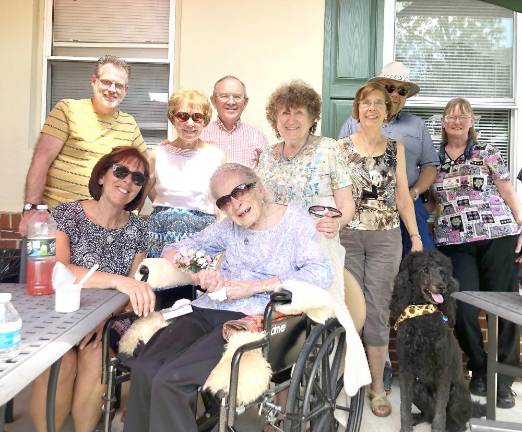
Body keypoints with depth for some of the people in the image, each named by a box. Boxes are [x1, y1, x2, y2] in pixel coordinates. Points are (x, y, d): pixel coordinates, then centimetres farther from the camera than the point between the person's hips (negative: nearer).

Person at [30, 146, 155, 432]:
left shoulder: (136, 229, 2)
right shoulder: (67, 215, -9)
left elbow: (133, 289, 1)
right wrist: (117, 280, -39)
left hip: (107, 321, 2)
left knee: (95, 359, -26)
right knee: (62, 363, -29)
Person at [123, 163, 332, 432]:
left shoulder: (295, 220, 6)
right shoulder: (229, 227, 19)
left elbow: (321, 273, -8)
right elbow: (173, 250, 21)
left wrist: (255, 286, -15)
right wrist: (199, 273, -2)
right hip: (208, 310, 5)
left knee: (170, 380, -25)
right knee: (144, 370, -23)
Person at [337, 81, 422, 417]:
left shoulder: (396, 148, 8)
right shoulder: (342, 146, 3)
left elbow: (403, 195, 9)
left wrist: (415, 235, 4)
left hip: (386, 238, 1)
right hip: (347, 236, -1)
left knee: (378, 311, 4)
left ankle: (377, 385, 17)